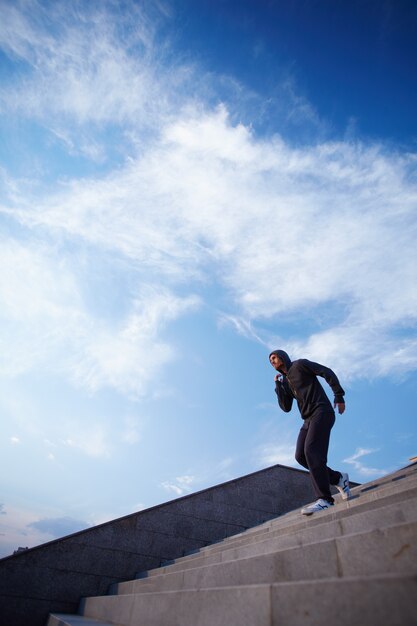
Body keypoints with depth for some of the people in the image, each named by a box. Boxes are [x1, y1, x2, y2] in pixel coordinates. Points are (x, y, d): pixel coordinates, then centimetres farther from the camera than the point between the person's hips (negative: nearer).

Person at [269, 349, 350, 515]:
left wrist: (339, 396, -12)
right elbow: (286, 408, 13)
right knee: (301, 456, -4)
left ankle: (324, 499, -22)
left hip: (322, 412, -7)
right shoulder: (286, 382, 22)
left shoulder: (300, 364, 3)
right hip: (309, 420, 8)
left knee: (312, 451, -21)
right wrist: (278, 385, 8)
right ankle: (339, 478, 11)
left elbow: (328, 372, -4)